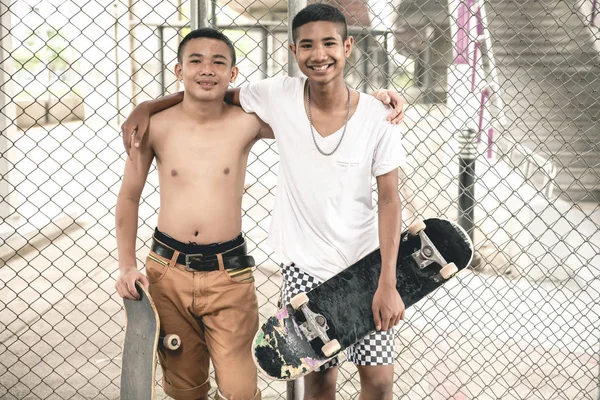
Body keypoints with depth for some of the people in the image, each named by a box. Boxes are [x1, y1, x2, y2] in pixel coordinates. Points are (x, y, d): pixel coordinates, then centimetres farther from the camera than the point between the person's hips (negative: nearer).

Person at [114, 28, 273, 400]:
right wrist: (127, 266, 2)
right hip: (167, 270, 1)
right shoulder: (155, 126, -4)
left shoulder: (246, 123, -6)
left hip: (228, 273, -1)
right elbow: (129, 196, 7)